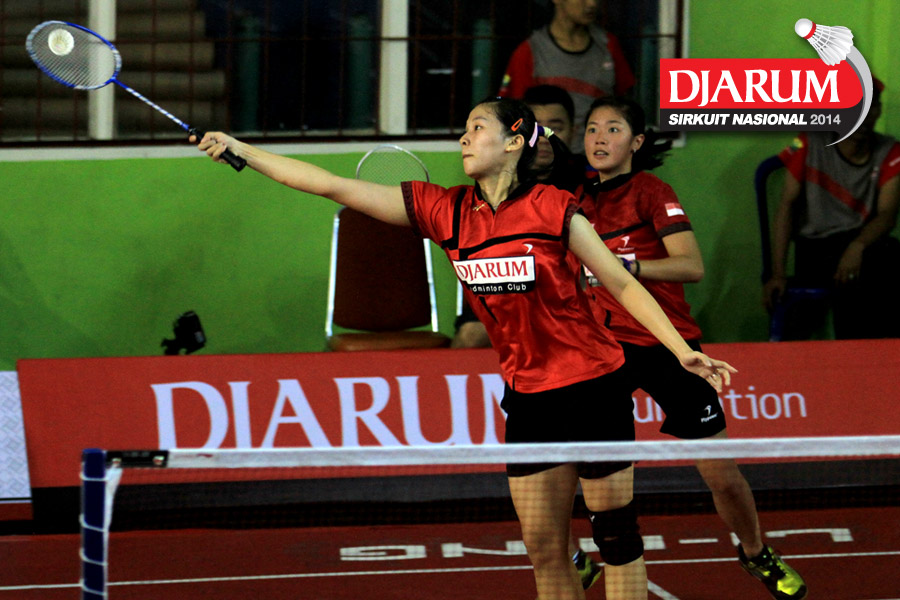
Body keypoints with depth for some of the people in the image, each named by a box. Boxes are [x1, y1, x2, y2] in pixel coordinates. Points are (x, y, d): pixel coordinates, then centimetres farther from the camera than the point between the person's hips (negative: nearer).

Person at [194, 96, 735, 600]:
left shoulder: (552, 209, -11)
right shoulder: (442, 210, 1)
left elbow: (622, 284, -4)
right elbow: (335, 187, 2)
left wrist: (683, 351, -12)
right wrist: (238, 150, 0)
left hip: (591, 386, -5)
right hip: (527, 396, 5)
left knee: (616, 531, 0)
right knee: (545, 548, 4)